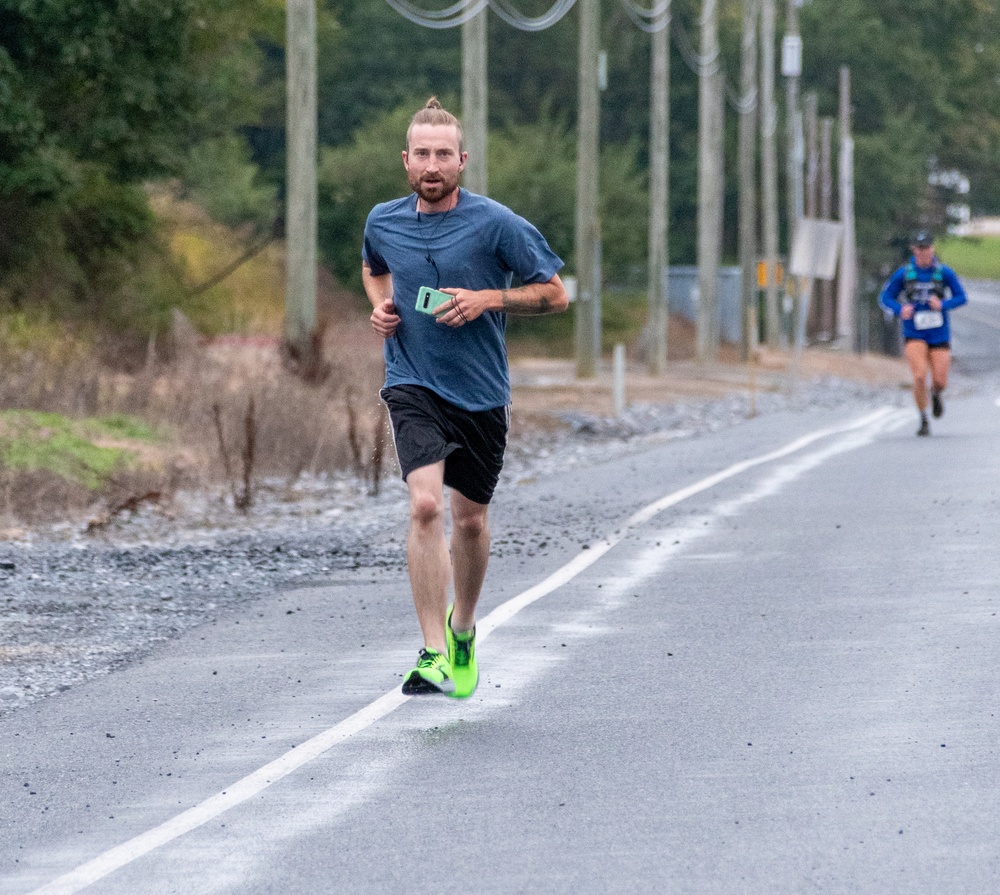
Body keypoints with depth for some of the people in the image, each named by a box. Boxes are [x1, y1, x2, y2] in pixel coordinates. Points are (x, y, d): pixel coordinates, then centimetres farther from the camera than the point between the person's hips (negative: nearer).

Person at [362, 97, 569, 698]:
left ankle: (463, 627, 41)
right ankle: (434, 654, -22)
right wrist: (381, 306, 4)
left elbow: (555, 294, -3)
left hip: (482, 392, 0)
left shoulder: (496, 224, -9)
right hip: (414, 384, 0)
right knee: (426, 503, -21)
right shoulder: (383, 222, 1)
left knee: (470, 518, 13)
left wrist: (489, 299, -16)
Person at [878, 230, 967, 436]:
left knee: (940, 382, -1)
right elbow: (885, 297, 3)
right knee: (920, 376, -19)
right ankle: (923, 421, -3)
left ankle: (935, 394, 39)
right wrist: (900, 309, -18)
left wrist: (943, 304, -18)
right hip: (914, 334, -1)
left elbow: (961, 297, 2)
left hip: (939, 334, 1)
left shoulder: (944, 272, -2)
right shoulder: (904, 273, -2)